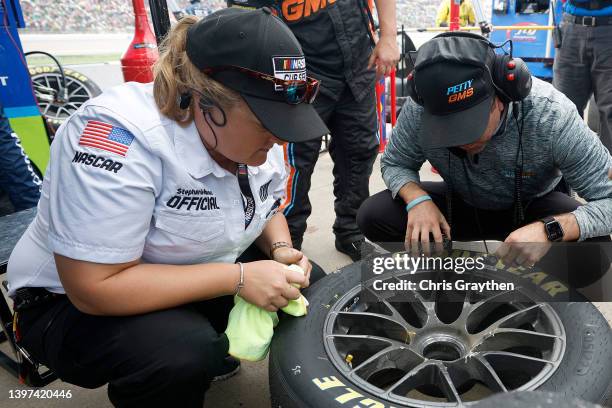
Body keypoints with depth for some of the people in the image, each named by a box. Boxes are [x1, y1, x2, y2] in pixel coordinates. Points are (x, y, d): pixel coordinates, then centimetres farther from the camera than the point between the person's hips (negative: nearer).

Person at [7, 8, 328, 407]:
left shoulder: (253, 134, -8)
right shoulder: (121, 136, -32)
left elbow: (269, 209, 8)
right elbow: (94, 288, -32)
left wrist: (282, 251, -14)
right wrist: (239, 278, -32)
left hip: (197, 278, 7)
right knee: (184, 356, -34)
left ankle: (215, 356, 19)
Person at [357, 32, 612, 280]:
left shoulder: (551, 115, -33)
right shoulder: (420, 110, -28)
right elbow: (394, 163, -9)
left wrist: (549, 230, -47)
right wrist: (417, 199, -31)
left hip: (530, 209, -1)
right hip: (461, 203, 2)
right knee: (373, 217, -20)